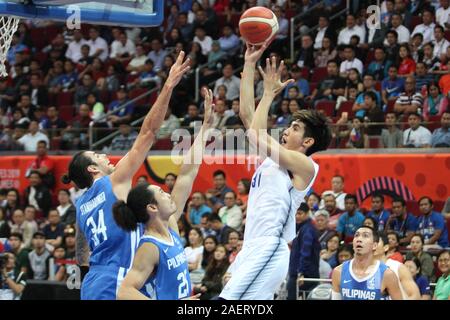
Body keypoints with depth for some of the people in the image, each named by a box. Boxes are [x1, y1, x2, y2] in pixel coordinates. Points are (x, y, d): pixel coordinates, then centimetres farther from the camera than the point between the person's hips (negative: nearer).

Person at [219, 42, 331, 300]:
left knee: (228, 302, -21)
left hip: (267, 251, -9)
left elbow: (258, 134, -17)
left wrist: (270, 92, -7)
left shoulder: (305, 165, -5)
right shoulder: (277, 155, 20)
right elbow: (247, 115, 18)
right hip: (255, 250, 9)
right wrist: (250, 64, 15)